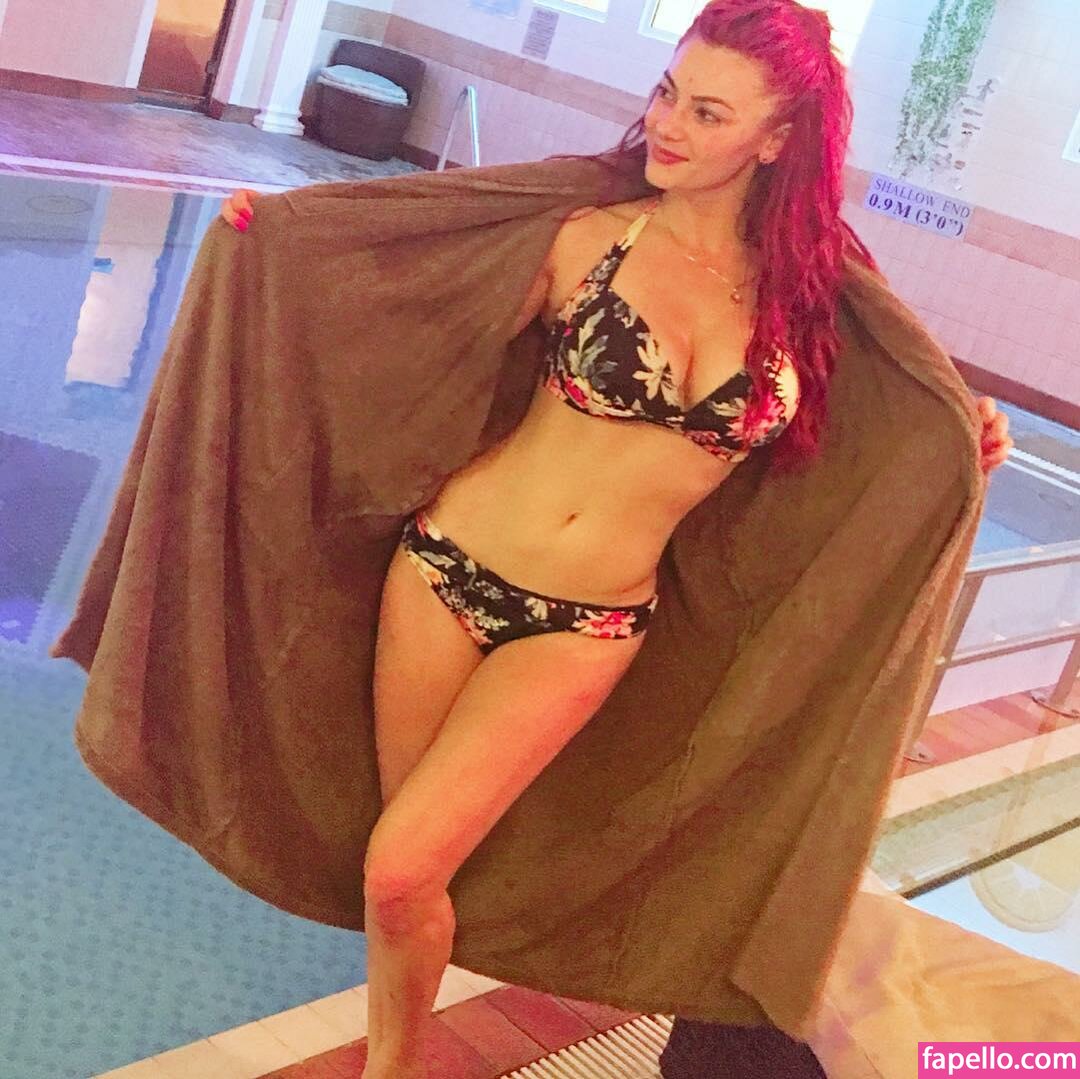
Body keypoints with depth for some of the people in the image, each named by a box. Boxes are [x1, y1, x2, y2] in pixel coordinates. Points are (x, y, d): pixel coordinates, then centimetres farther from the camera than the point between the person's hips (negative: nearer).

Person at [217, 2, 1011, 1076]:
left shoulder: (800, 291, -1)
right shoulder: (592, 235, -5)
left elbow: (801, 461, 13)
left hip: (586, 627, 0)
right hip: (448, 562, 1)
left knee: (403, 870, -8)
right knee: (401, 871, 8)